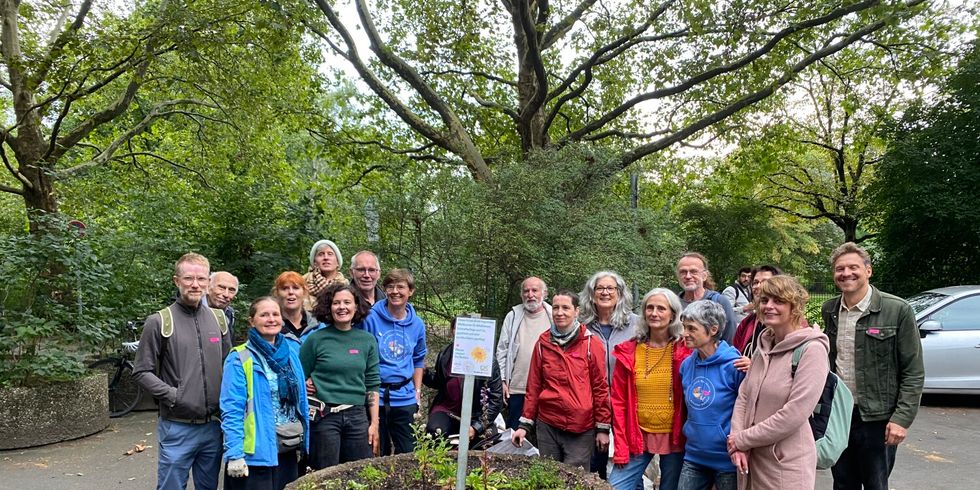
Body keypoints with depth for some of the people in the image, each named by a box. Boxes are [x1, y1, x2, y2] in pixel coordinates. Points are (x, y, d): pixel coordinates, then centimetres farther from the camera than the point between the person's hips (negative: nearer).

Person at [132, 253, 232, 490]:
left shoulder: (219, 319, 7)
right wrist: (173, 395, -15)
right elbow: (141, 372, -5)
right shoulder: (159, 322, -6)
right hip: (177, 428, -4)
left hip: (213, 426, 4)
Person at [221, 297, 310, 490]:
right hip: (256, 453, -6)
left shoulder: (290, 354, 8)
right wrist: (234, 454, -19)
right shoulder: (240, 359, -10)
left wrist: (302, 443, 11)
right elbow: (231, 410, -14)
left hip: (287, 451, 6)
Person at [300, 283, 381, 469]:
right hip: (325, 416, -2)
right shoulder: (316, 339, -2)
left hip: (357, 417, 3)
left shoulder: (367, 340, 6)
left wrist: (374, 423, 6)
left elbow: (372, 385, 8)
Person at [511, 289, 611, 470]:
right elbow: (534, 387, 8)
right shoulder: (543, 343, 5)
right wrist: (525, 424, 6)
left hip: (581, 430, -3)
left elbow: (600, 387, -2)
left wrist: (603, 428, -2)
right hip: (547, 426, 3)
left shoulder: (591, 344, -3)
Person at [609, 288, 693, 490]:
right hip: (637, 437, 1)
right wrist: (620, 447, -5)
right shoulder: (628, 351, -1)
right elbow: (618, 401, -1)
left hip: (674, 437, -1)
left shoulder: (685, 351, -6)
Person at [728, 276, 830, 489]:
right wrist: (737, 445, -8)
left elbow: (794, 415, -20)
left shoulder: (812, 350, -13)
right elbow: (743, 397, 7)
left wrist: (742, 440, -13)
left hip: (787, 466, -6)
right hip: (751, 460, 6)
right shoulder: (764, 347, 8)